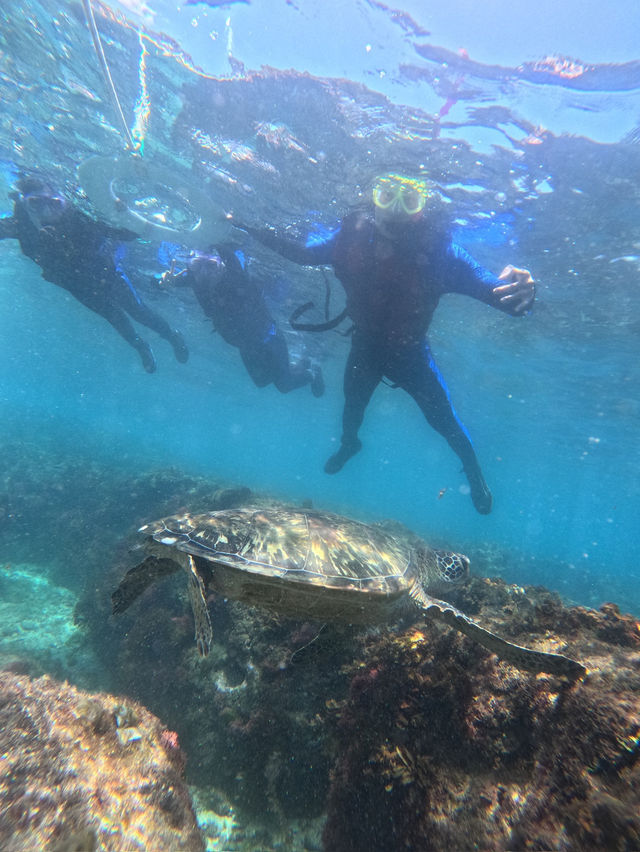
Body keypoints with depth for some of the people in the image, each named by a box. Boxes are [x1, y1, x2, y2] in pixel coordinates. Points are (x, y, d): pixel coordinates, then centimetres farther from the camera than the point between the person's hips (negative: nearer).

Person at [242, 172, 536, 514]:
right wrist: (252, 229, -11)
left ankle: (474, 473, 36)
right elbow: (303, 253, -4)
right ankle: (349, 444, 59)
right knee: (352, 407, 21)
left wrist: (521, 291, -57)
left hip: (410, 352, -2)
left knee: (443, 420, 5)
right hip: (365, 345, 3)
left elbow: (494, 290, -33)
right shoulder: (352, 236, -21)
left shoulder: (438, 249, -30)